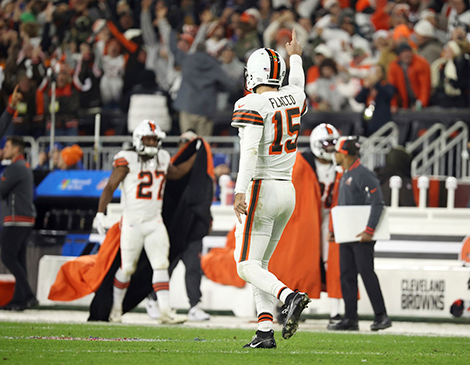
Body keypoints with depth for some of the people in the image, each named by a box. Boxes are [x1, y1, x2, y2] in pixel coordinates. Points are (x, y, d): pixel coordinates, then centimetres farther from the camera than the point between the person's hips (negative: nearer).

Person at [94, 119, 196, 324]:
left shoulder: (162, 159, 10)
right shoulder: (127, 161, -9)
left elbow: (177, 173, 32)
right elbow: (110, 187, -10)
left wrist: (197, 156, 27)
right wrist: (100, 213, -19)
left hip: (155, 222, 4)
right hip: (132, 222, -4)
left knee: (161, 266, -7)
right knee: (127, 268, 3)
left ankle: (165, 311, -10)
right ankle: (116, 308, 23)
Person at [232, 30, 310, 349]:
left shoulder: (252, 105, -13)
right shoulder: (293, 98, 8)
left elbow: (250, 150, -25)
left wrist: (240, 190, -29)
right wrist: (296, 58, 51)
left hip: (261, 190, -8)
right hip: (287, 190, 8)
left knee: (247, 266, -6)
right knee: (259, 263, 14)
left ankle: (290, 296, -31)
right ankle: (265, 332, 7)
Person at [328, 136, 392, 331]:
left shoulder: (363, 174, -12)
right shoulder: (345, 176, 18)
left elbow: (377, 202, -19)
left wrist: (369, 230, -24)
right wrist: (334, 231, 19)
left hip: (361, 236, -9)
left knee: (367, 273, -9)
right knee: (347, 275, 6)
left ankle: (381, 316, -5)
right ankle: (350, 319, 9)